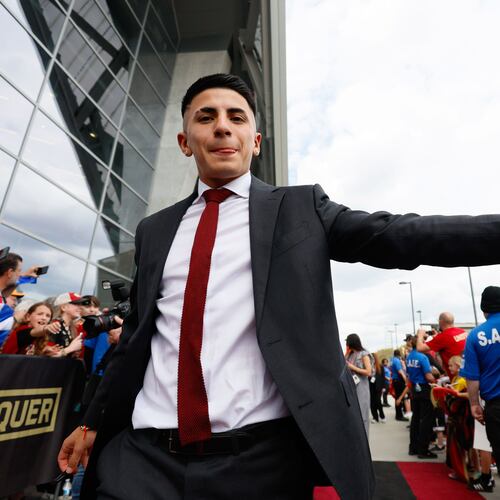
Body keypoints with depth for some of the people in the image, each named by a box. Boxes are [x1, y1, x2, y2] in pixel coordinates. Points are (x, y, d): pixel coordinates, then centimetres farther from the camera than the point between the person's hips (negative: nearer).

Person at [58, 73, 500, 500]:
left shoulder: (300, 208, 1)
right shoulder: (154, 230, 9)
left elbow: (396, 236, -8)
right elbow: (135, 335, 13)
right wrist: (94, 421, 18)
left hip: (263, 456, -2)